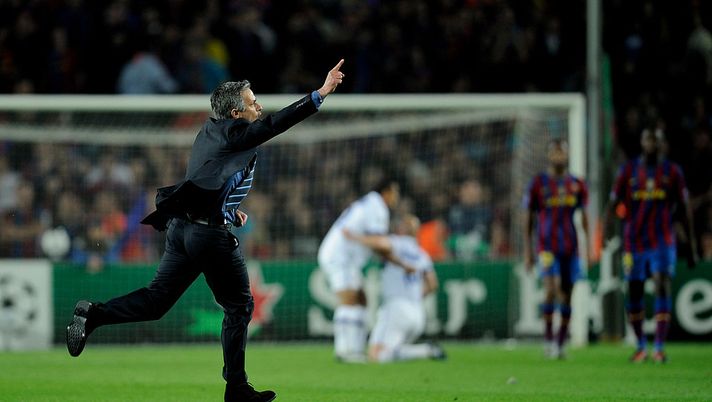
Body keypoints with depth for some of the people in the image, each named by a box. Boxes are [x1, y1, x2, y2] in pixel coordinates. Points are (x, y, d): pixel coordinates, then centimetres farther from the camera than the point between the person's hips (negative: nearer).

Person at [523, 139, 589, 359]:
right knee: (551, 289, -20)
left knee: (566, 296, 5)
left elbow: (584, 217, 14)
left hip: (570, 248, 3)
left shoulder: (577, 185, 9)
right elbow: (528, 219, 4)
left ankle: (560, 344, 14)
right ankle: (548, 337, -10)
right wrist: (527, 252, 1)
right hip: (547, 247, -3)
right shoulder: (539, 183, 0)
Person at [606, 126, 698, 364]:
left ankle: (659, 348, -19)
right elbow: (613, 203, 0)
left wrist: (692, 248, 8)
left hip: (663, 242, -1)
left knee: (662, 287, -17)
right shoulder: (628, 171, 4)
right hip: (634, 243, 1)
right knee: (634, 293, 6)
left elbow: (684, 211, 8)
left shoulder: (672, 172, 5)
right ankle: (641, 347, 22)